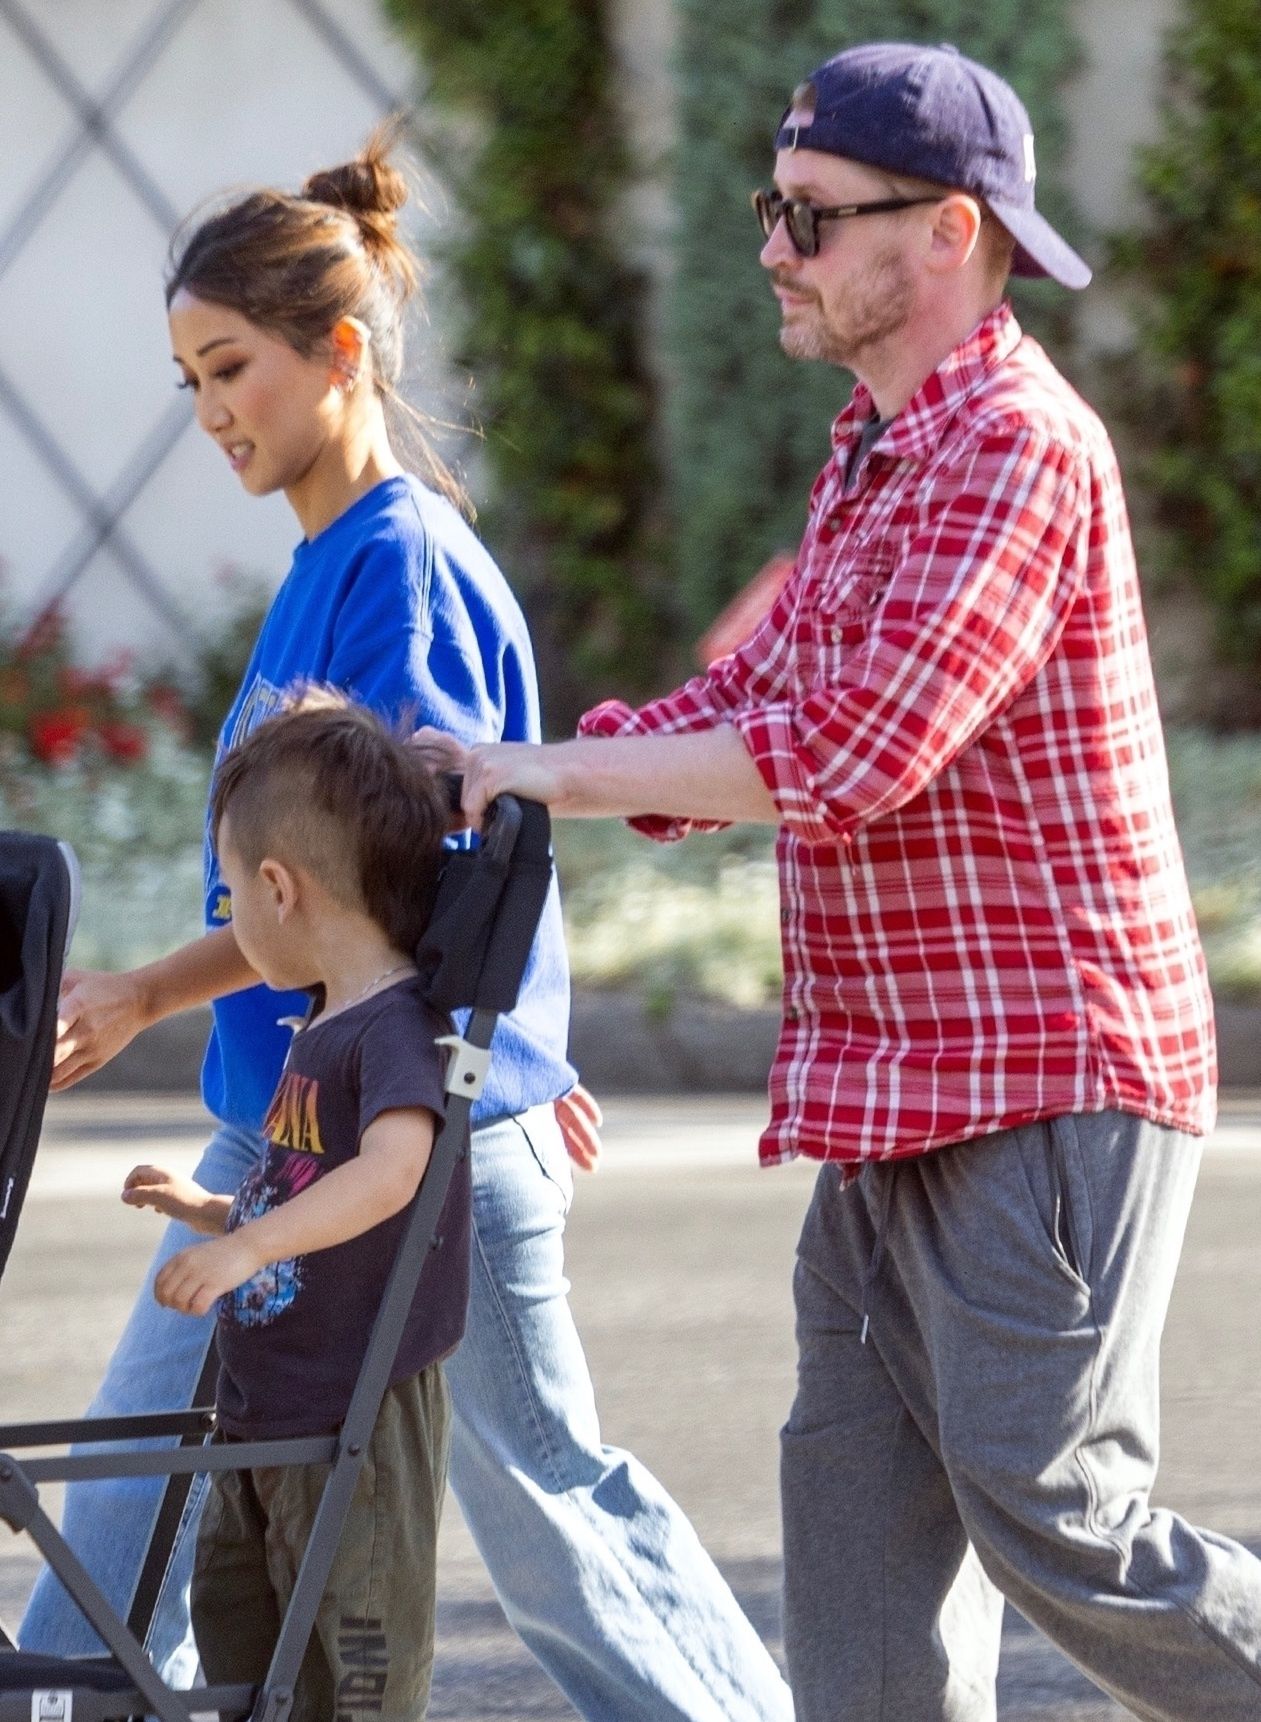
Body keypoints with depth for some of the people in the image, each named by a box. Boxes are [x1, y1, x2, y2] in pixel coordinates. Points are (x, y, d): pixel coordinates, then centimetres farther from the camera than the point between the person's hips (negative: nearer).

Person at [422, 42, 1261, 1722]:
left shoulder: (1018, 446, -16)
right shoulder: (871, 456, 17)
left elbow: (851, 750, -24)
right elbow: (752, 702, 21)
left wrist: (550, 774, -15)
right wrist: (469, 769, 10)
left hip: (1045, 1087, -10)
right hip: (902, 1093, 10)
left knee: (1054, 1516, -10)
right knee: (861, 1515, 8)